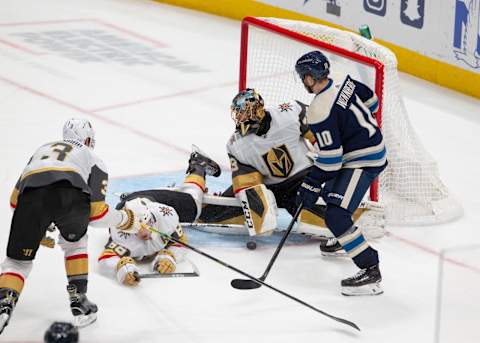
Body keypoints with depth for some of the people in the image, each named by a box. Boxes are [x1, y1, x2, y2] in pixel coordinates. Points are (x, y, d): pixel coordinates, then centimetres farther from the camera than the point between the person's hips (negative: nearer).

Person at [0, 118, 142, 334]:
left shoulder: (43, 149, 41)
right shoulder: (94, 160, 32)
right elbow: (96, 214, 23)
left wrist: (38, 232, 49)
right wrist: (124, 219, 43)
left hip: (31, 194, 1)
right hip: (70, 193, -1)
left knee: (18, 259, 14)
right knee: (74, 242, 31)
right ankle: (78, 301, 25)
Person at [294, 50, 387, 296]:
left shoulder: (319, 112, -23)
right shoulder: (346, 82, 0)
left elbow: (330, 158, -22)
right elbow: (371, 102, 17)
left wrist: (311, 185, -13)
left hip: (363, 161, -10)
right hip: (375, 145, 10)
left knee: (336, 216, -17)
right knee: (331, 193, 31)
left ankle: (370, 271, -21)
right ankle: (345, 240, 51)